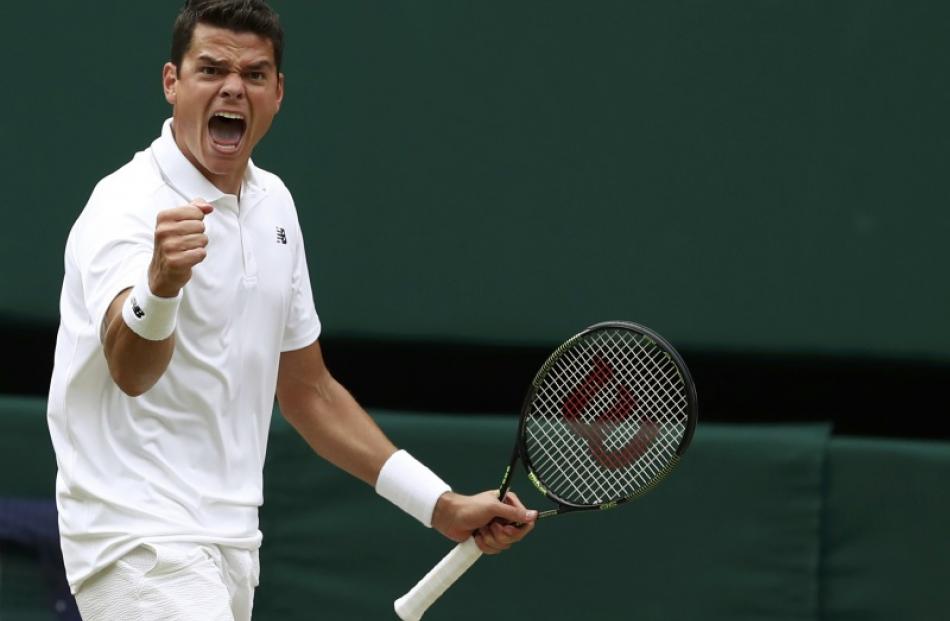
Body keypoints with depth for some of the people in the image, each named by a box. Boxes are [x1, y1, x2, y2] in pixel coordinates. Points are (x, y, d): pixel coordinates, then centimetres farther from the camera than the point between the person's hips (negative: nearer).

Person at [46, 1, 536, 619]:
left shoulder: (272, 203, 12)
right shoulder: (129, 207, -14)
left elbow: (307, 391, 20)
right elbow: (131, 371, -33)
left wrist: (442, 505, 16)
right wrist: (159, 284, -54)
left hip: (231, 542, 8)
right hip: (141, 543, -8)